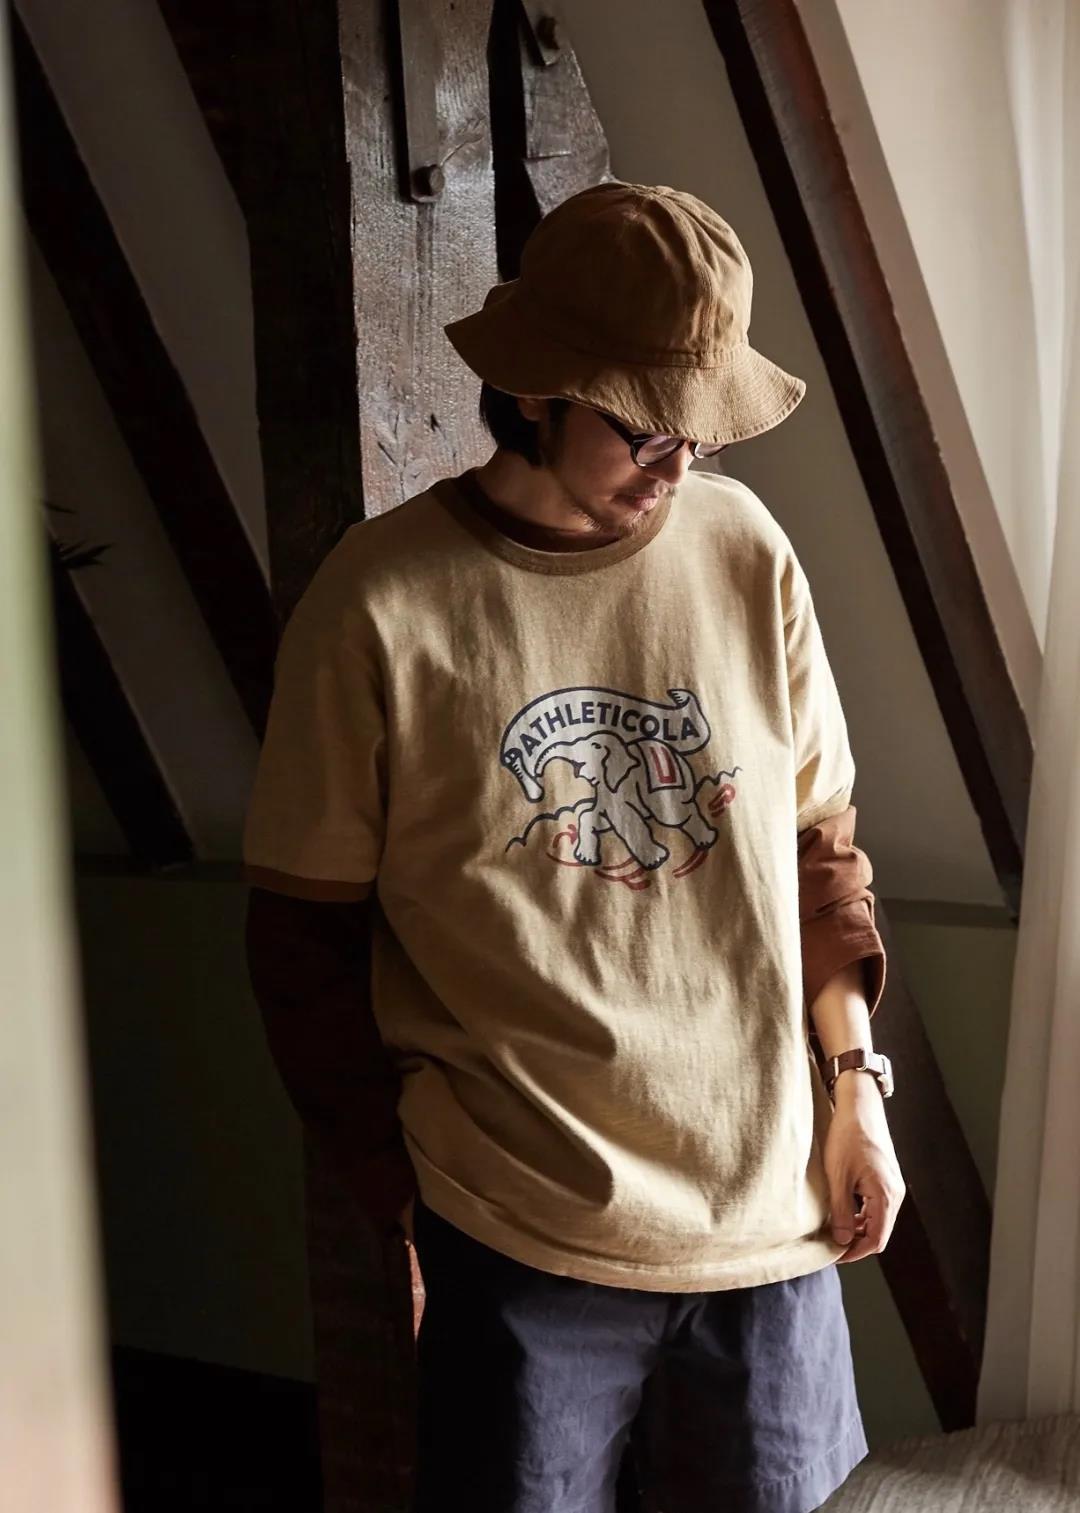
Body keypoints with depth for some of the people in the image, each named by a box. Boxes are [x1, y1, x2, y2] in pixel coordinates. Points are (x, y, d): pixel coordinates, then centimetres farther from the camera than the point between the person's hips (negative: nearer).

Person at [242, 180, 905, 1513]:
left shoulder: (746, 546, -2)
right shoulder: (377, 604, -12)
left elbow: (821, 838, 7)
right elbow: (304, 931, -6)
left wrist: (854, 1083, 4)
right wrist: (400, 1195, -3)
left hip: (772, 1205, 4)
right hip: (521, 1238, -3)